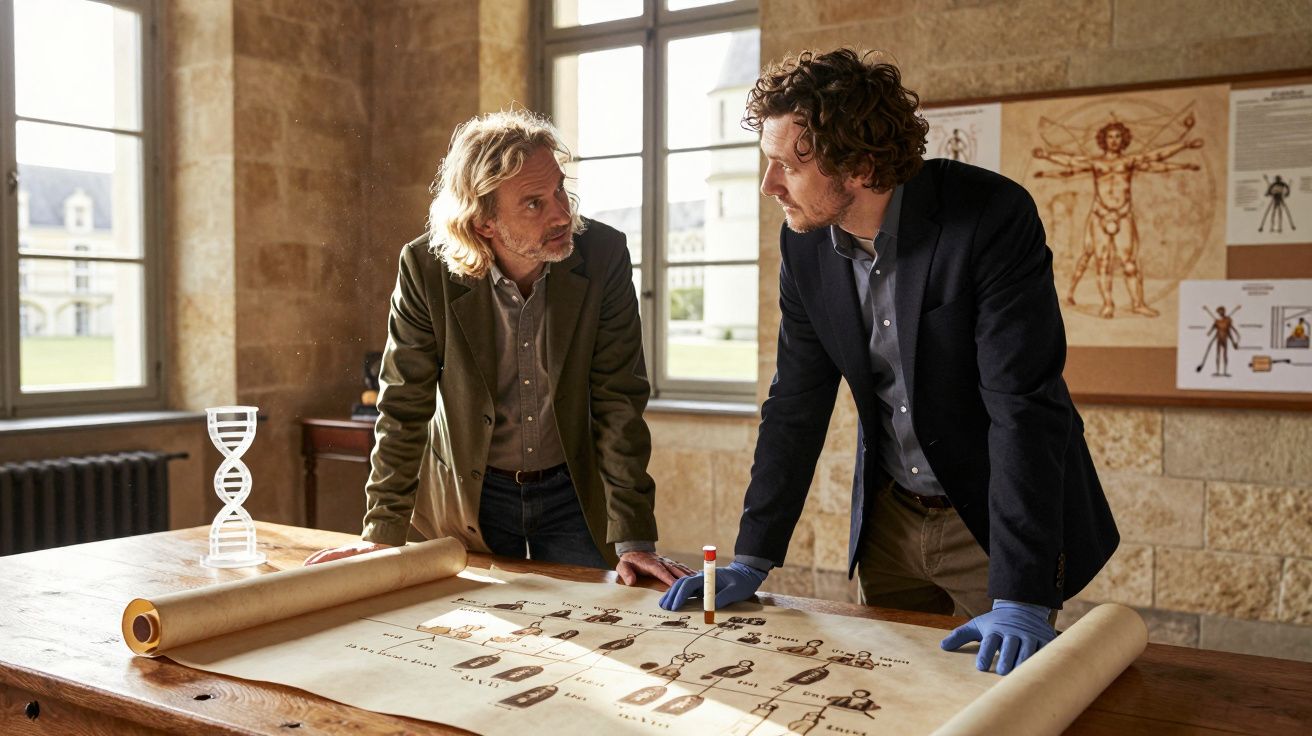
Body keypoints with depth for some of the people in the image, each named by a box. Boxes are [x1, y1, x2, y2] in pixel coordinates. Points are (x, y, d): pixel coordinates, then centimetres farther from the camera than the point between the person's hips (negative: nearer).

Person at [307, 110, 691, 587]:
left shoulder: (604, 256, -18)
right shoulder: (426, 268, -18)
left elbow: (619, 403, -14)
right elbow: (405, 405, -9)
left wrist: (633, 538, -17)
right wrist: (384, 532, -10)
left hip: (573, 495, 0)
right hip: (468, 497, 0)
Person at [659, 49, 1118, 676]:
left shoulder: (993, 218, -24)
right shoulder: (805, 244, -7)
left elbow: (1024, 408, -27)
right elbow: (795, 405, -1)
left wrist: (1021, 598, -31)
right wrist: (751, 561, -4)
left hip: (992, 521, -4)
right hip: (889, 518, 5)